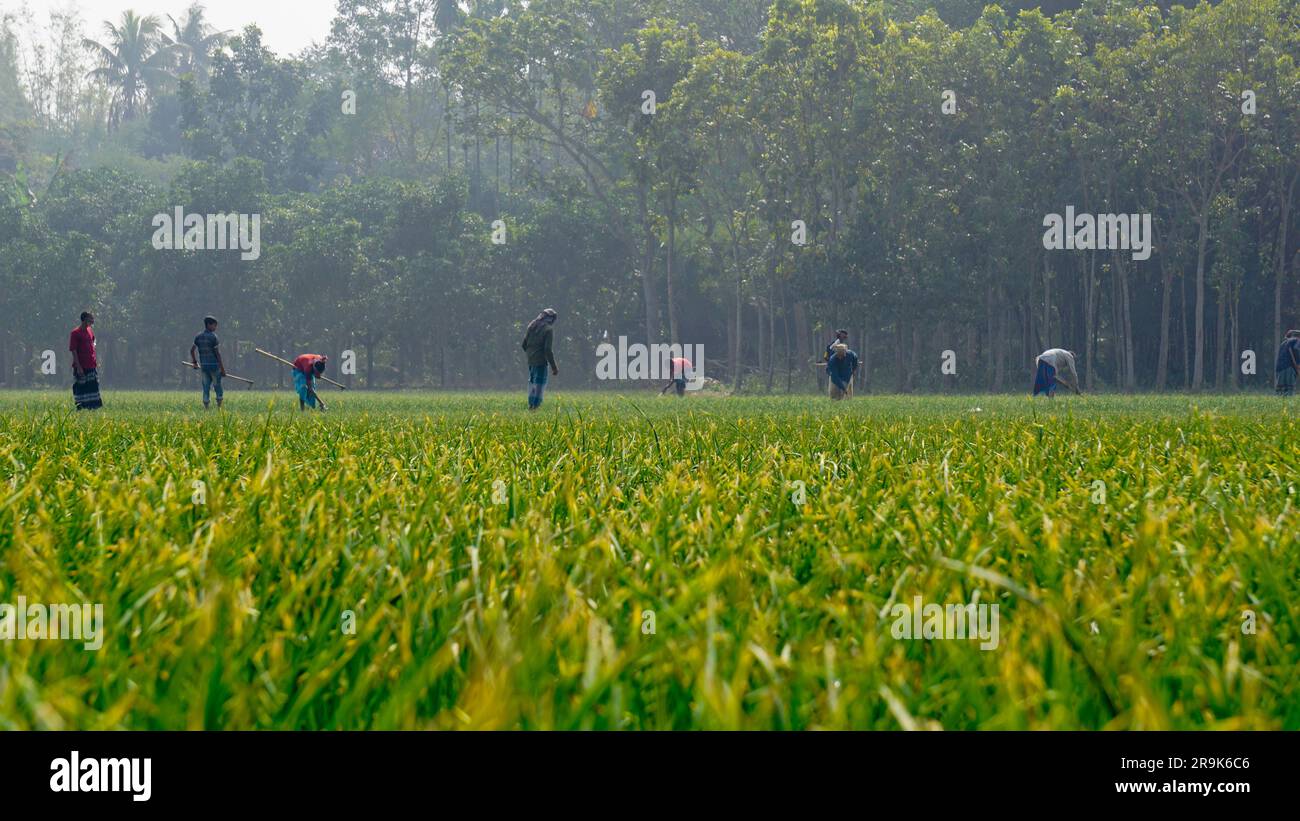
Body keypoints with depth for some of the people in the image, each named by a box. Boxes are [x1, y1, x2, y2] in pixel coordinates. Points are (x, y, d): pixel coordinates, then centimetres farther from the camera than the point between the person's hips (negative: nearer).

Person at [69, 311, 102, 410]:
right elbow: (73, 351, -13)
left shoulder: (90, 331, 11)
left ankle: (92, 408, 11)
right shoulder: (76, 333, -11)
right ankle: (80, 409, 3)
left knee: (93, 386, 7)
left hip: (92, 366, 7)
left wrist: (96, 362, 15)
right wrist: (78, 367, -17)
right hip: (81, 367, -7)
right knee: (80, 388, -2)